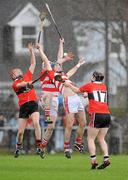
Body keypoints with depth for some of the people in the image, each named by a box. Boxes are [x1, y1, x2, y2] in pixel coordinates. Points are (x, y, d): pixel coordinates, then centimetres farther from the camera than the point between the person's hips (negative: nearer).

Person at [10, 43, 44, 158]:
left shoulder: (27, 76, 18)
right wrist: (28, 83, -32)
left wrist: (31, 51, 19)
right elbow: (20, 84, -15)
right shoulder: (15, 84, 8)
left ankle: (39, 147, -22)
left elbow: (33, 64, 22)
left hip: (33, 103, 1)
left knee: (36, 123, -23)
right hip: (23, 106, -1)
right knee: (21, 131, -1)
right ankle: (18, 147, 25)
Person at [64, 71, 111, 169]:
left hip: (97, 115, -5)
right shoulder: (104, 87, 17)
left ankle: (94, 161, -9)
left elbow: (77, 90, 21)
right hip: (107, 114, 5)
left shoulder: (90, 85, 5)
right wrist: (87, 94, 47)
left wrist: (69, 84, 36)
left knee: (91, 139, 3)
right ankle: (106, 159, -3)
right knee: (101, 139, 13)